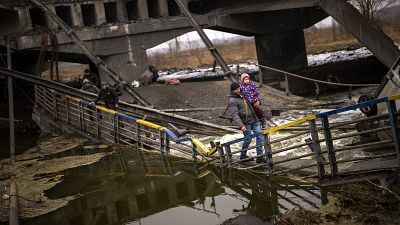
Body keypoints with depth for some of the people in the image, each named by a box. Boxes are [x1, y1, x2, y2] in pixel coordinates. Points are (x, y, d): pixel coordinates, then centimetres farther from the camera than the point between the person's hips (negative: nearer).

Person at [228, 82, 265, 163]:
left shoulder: (241, 96, 15)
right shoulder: (232, 101, -13)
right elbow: (234, 115, -21)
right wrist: (241, 126, -31)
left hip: (253, 120, 8)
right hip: (245, 122, -8)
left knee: (259, 135, -2)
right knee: (248, 138, -5)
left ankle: (259, 156, 0)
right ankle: (243, 156, 16)